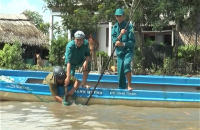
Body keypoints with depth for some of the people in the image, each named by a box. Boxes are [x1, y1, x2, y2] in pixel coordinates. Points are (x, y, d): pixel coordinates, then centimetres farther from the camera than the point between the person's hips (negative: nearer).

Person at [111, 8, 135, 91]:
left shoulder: (129, 27, -8)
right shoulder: (115, 28, 5)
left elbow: (132, 42, -10)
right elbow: (114, 41, -4)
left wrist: (122, 44, -26)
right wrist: (120, 34, -21)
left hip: (128, 50, -5)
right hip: (119, 52, 5)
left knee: (126, 64, -31)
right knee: (120, 71, 7)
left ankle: (129, 86, -27)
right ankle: (121, 89, 21)